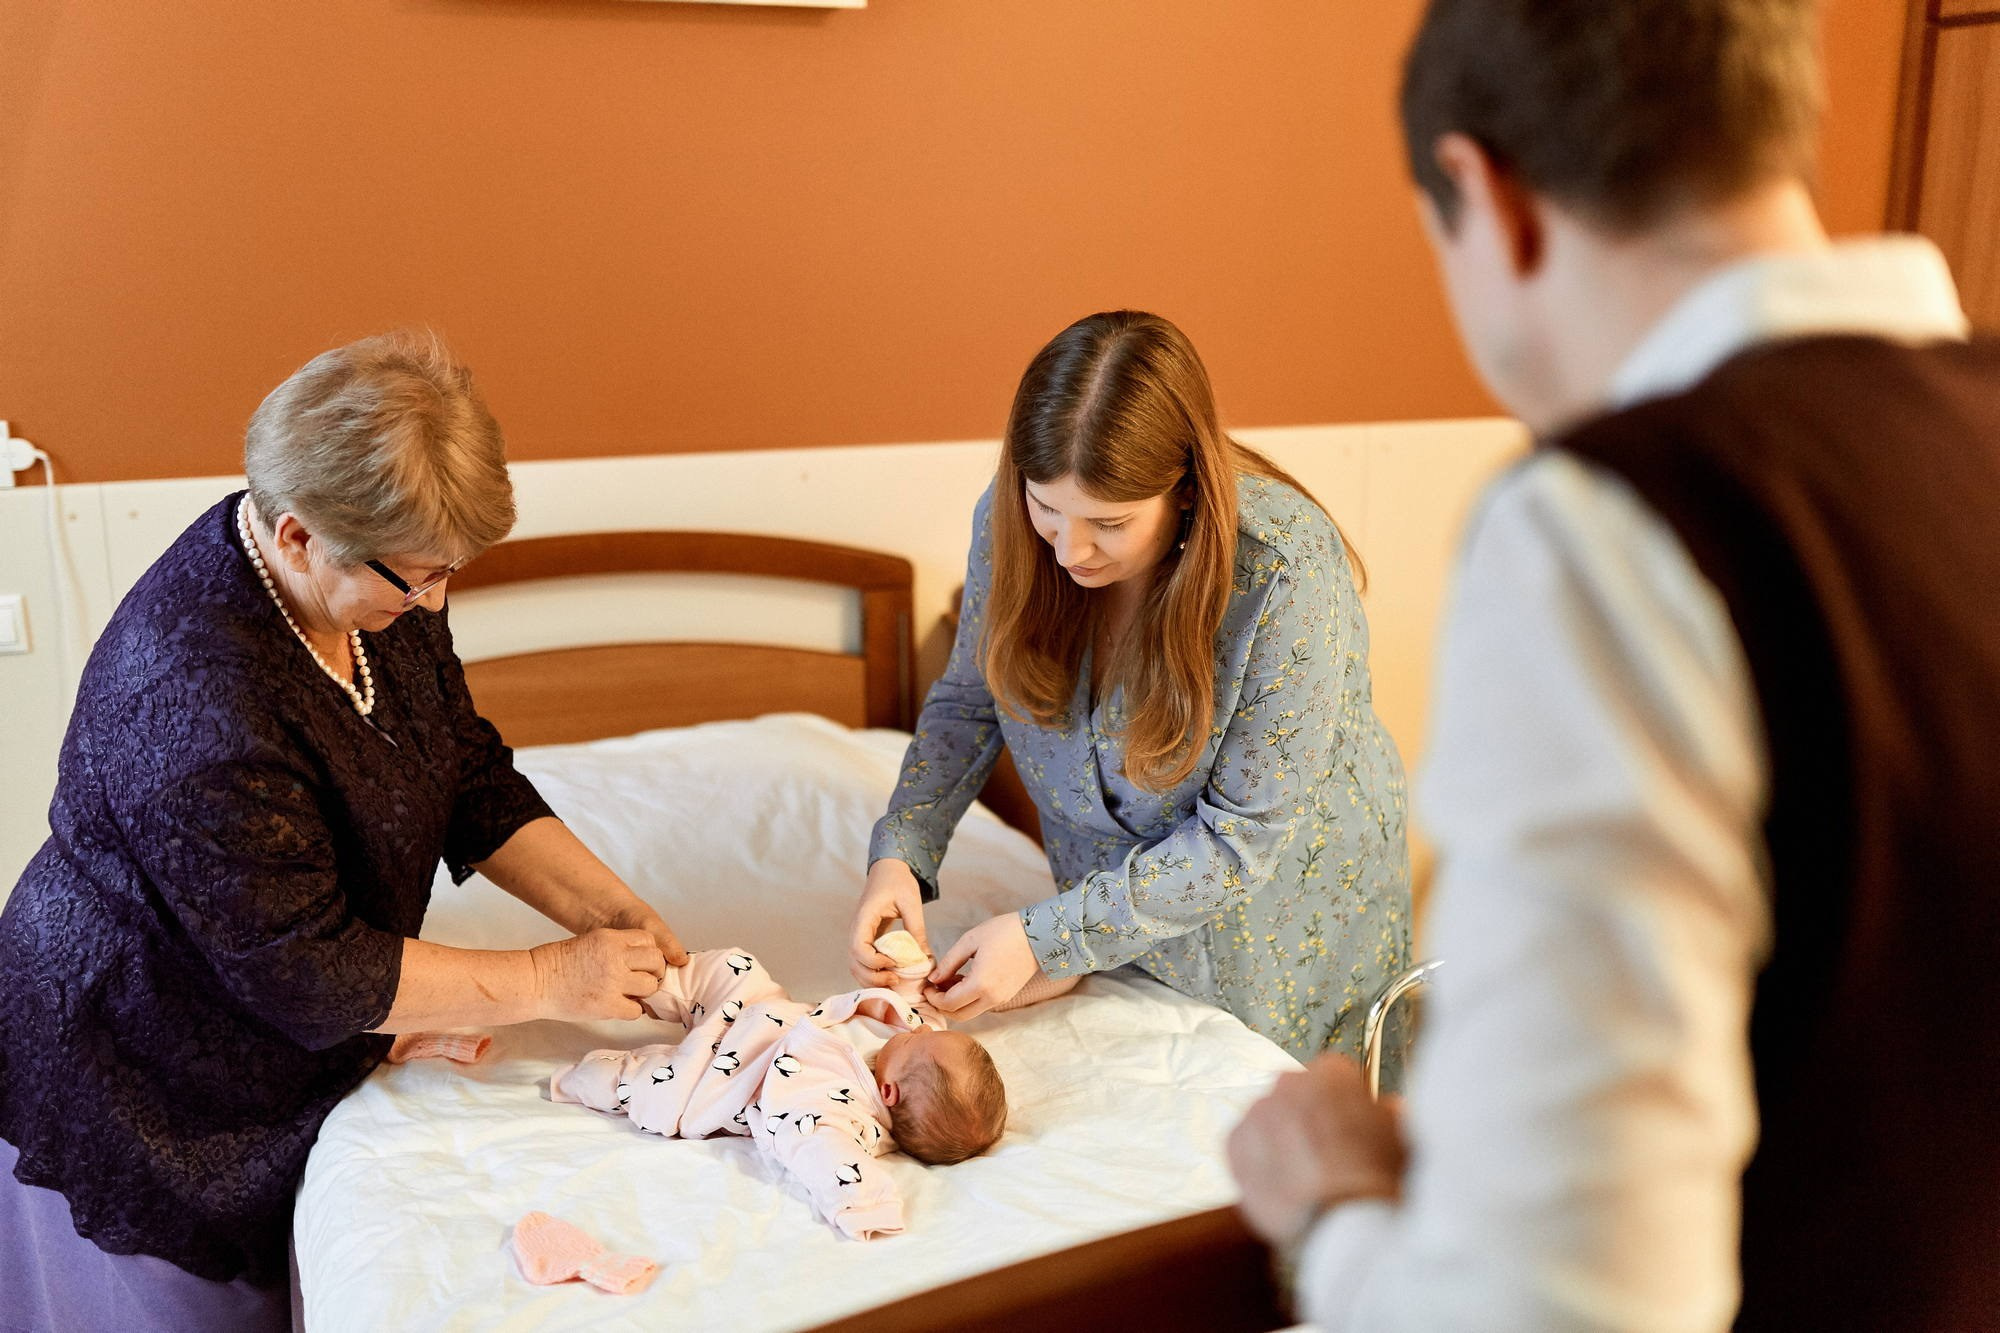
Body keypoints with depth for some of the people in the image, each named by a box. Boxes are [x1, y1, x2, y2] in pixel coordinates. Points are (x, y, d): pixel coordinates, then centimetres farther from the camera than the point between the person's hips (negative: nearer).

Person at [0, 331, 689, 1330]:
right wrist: (547, 982, -24)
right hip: (146, 1105, -7)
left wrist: (608, 908, -12)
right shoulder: (194, 699, -36)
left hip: (280, 1053, 7)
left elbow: (473, 781, -1)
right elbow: (308, 975, -29)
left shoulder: (380, 584, -11)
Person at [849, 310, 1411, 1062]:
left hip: (1287, 936, -3)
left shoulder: (1284, 575, -33)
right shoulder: (1010, 519, -19)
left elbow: (1241, 837, -27)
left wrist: (1047, 939, -31)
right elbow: (968, 703, -4)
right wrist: (899, 853, -20)